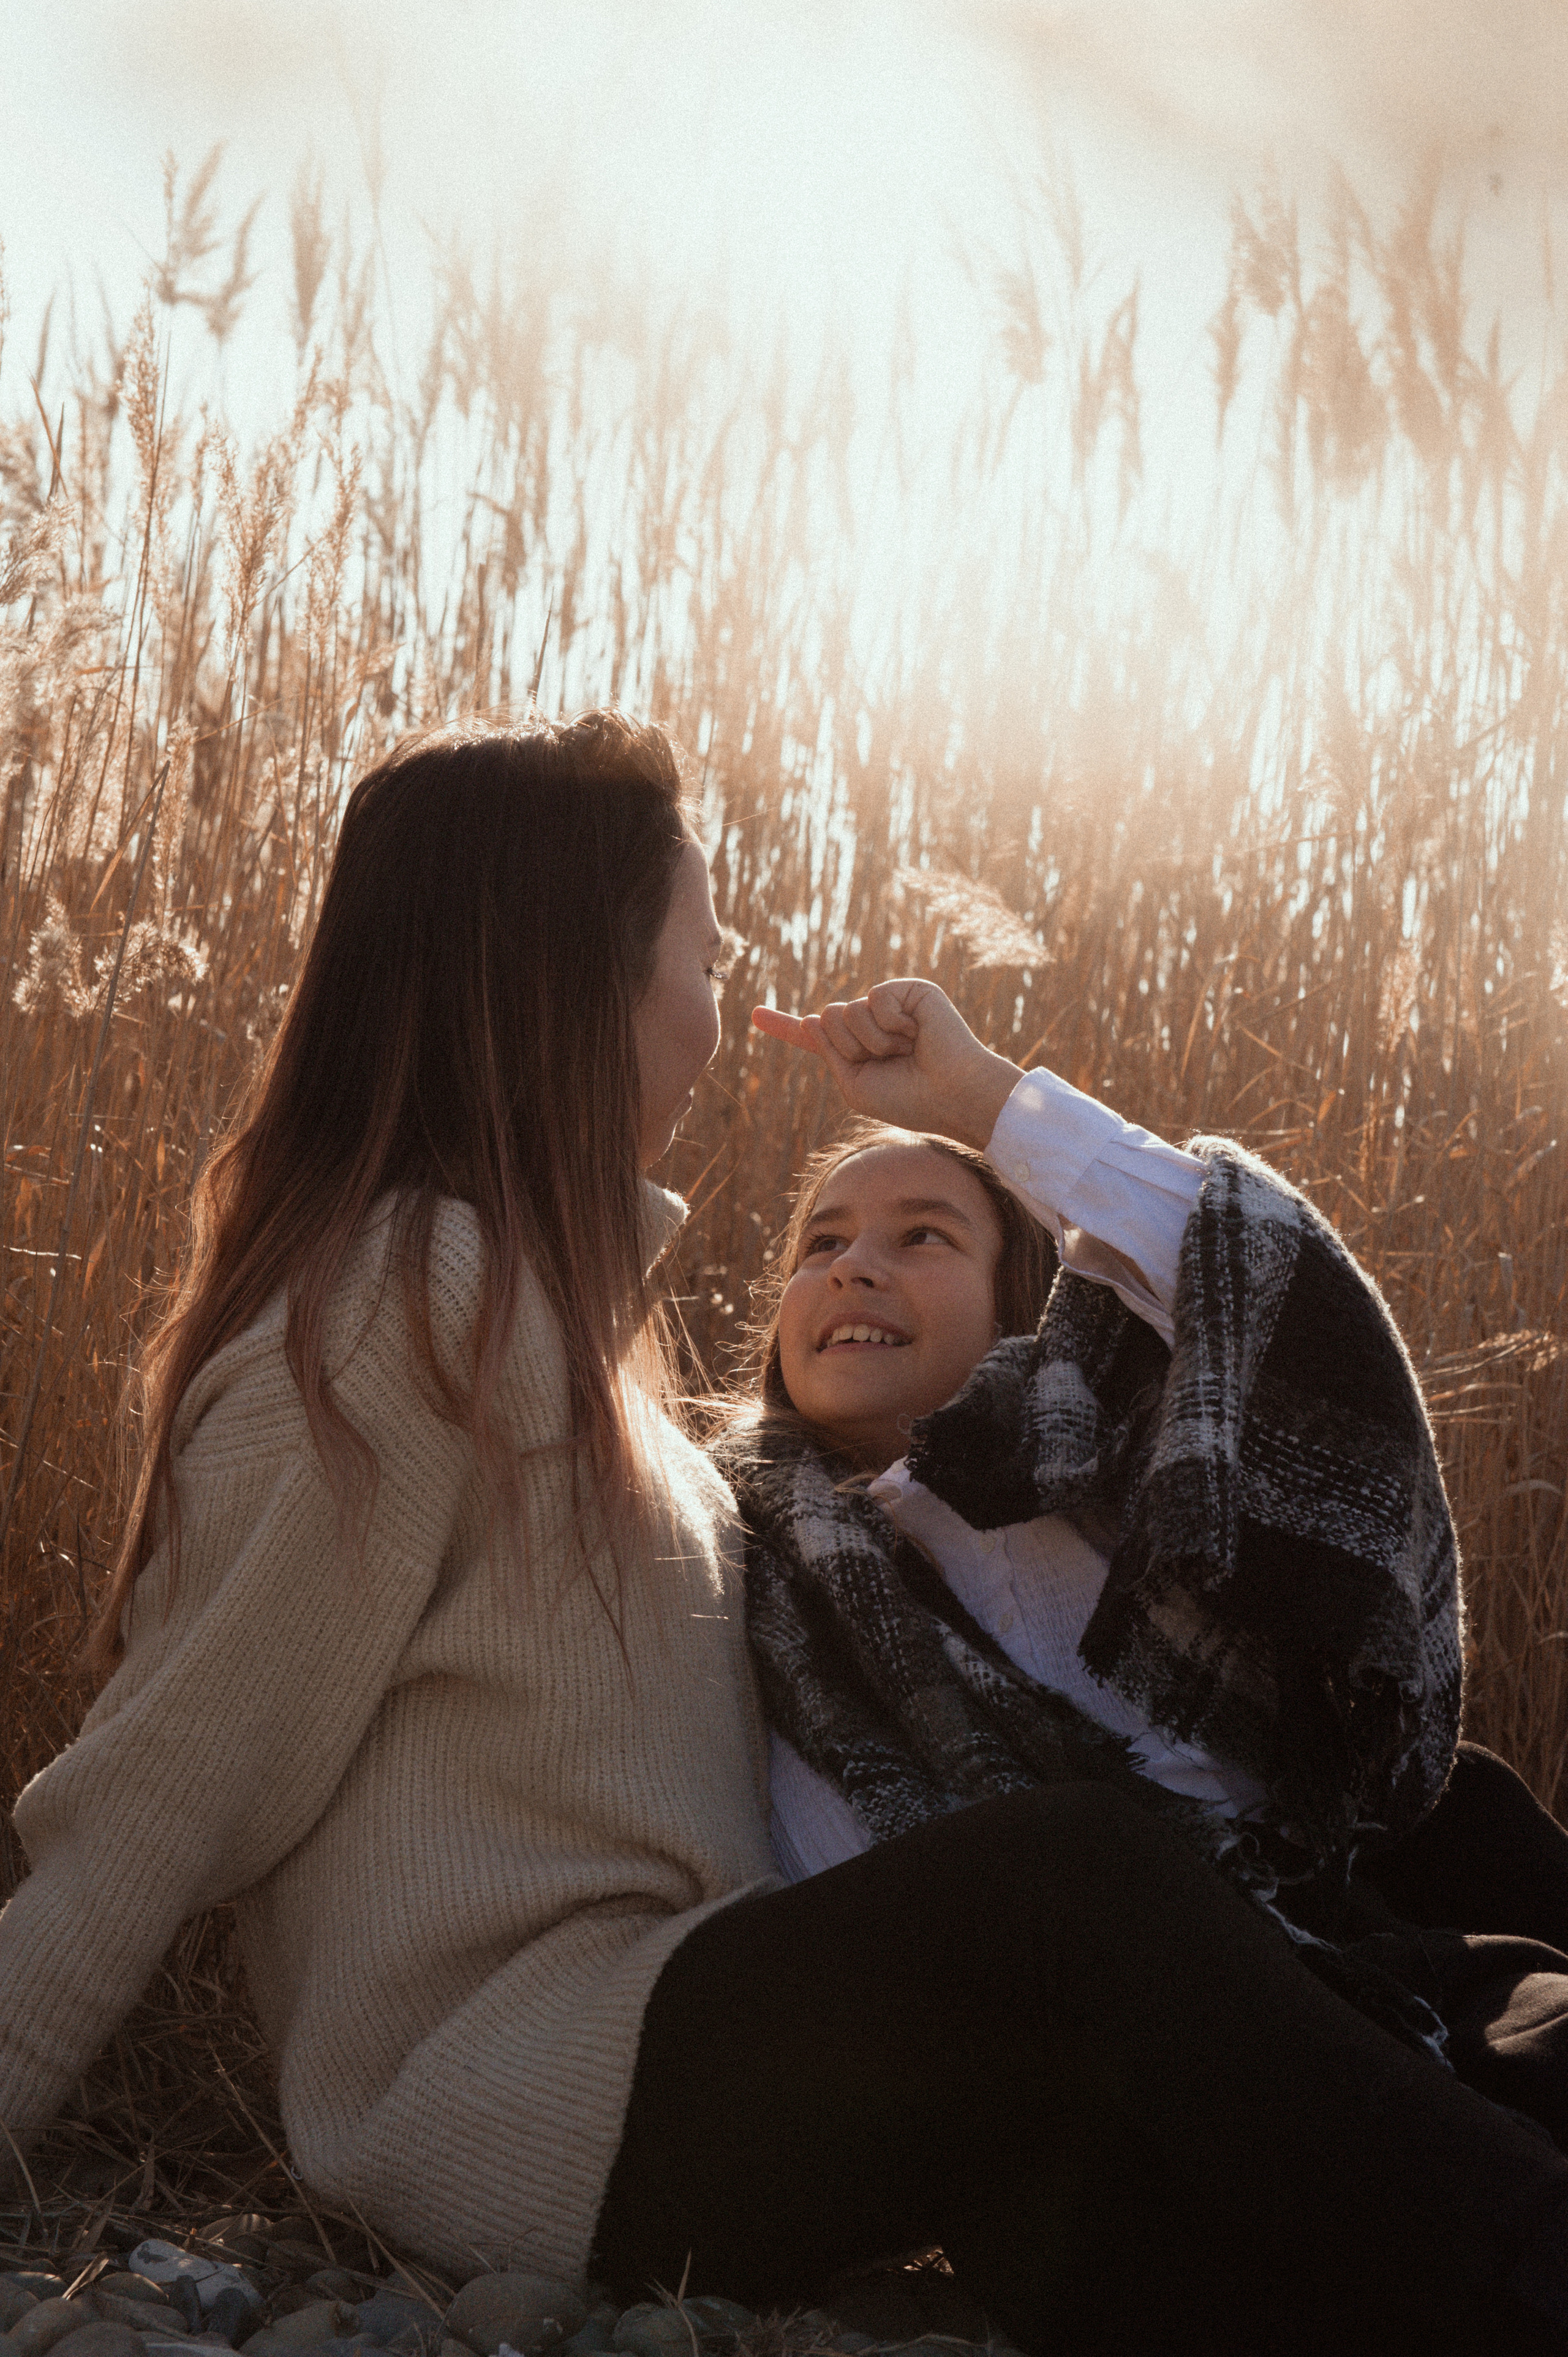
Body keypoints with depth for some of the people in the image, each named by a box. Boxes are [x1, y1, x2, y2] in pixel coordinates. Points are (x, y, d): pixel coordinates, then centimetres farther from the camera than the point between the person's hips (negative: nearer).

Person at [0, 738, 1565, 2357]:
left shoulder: (546, 1284, 22)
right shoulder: (412, 1298, -11)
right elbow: (166, 1792, -10)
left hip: (665, 2029, 9)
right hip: (502, 2091, -9)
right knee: (1072, 1883, -29)